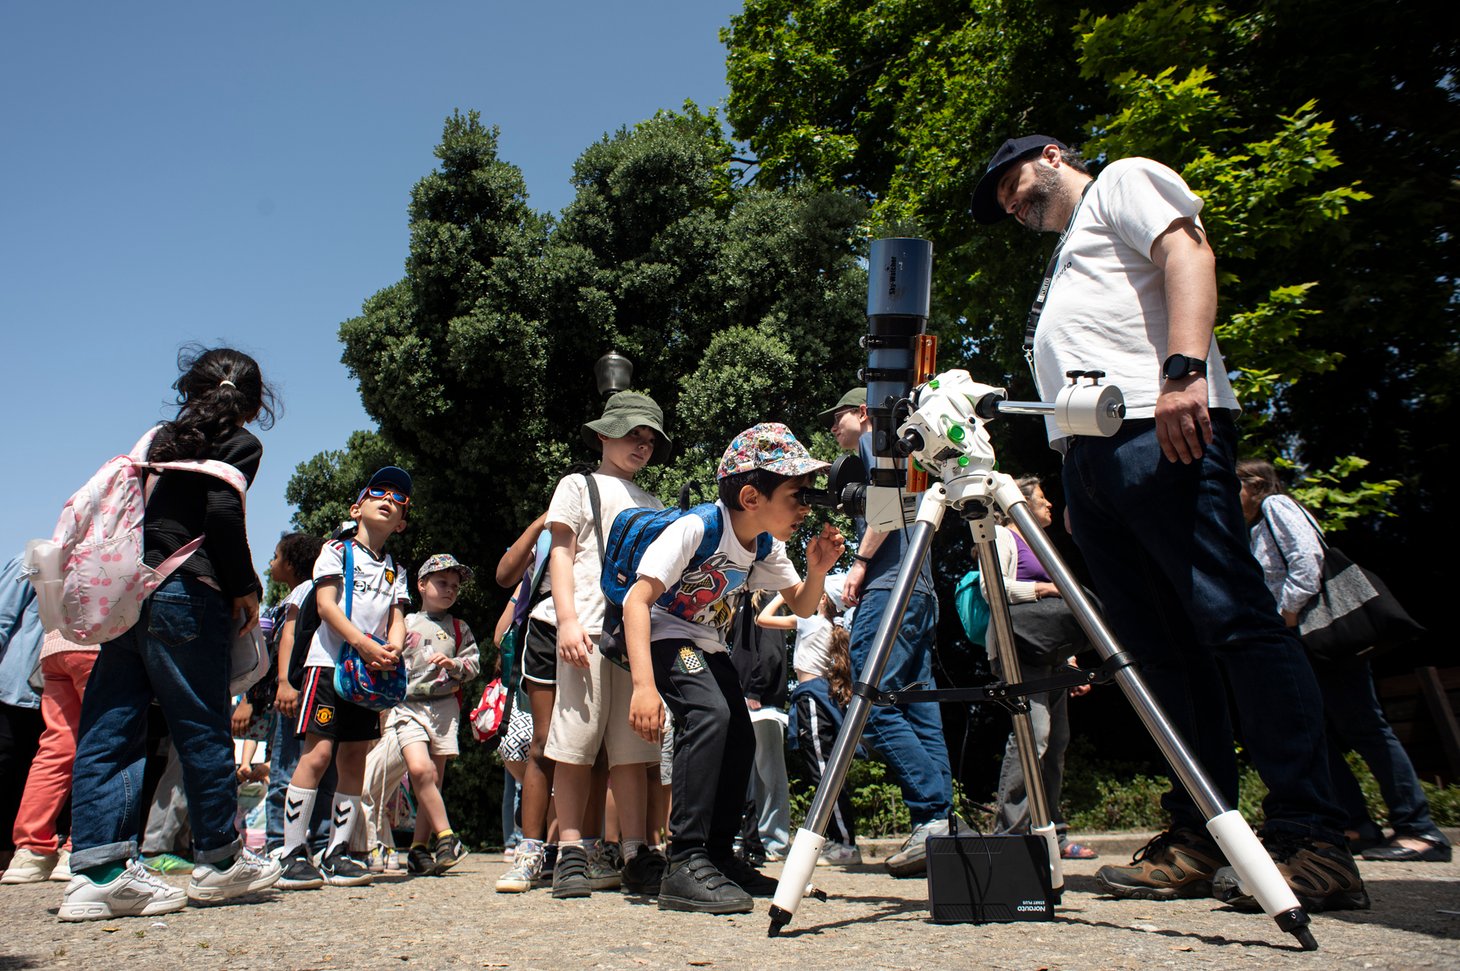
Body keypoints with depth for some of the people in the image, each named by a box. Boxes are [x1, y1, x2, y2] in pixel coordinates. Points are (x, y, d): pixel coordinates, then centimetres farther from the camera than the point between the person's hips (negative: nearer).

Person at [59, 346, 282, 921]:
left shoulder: (162, 438, 21)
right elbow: (223, 511, -12)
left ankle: (97, 871, 0)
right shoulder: (240, 444, 3)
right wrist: (244, 589, -4)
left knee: (108, 733, 5)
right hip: (184, 594, -6)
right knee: (202, 729, 3)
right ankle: (218, 860, 15)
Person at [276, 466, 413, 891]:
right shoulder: (337, 550, 6)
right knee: (318, 753, -12)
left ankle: (337, 852, 11)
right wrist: (365, 645, -19)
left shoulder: (395, 571, 20)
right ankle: (293, 854, -6)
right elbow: (326, 604, -6)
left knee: (354, 760, 5)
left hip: (372, 672, 5)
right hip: (330, 661, -5)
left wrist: (393, 649, -15)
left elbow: (397, 617, 9)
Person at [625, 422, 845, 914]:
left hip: (709, 644, 8)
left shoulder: (767, 545, -6)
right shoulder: (696, 528, -29)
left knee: (740, 740, 3)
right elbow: (637, 600, -34)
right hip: (662, 634, -8)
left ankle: (719, 855, 21)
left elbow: (801, 606, 5)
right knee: (710, 714, -28)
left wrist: (816, 572, -18)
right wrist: (643, 686, -44)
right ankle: (685, 864, -24)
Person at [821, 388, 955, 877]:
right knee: (920, 710, 3)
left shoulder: (874, 439, 5)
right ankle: (941, 828, 2)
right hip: (920, 594, 10)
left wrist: (860, 562, -12)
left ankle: (932, 815, -18)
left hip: (889, 587, -10)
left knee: (877, 705, -14)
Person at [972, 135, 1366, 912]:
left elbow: (1188, 253, -5)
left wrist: (1183, 369, -21)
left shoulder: (1123, 179, 15)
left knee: (1233, 619, -13)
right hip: (1086, 454, 9)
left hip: (1157, 430, -8)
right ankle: (1197, 839, 4)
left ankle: (1312, 840, -12)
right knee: (1159, 649, 2)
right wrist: (1074, 477, 19)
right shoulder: (1067, 257, 37)